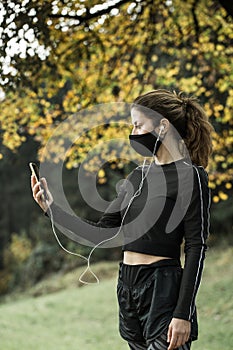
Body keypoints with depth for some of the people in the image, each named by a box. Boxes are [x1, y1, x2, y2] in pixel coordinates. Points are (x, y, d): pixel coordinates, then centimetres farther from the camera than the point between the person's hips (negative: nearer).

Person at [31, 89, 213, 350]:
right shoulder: (138, 176, 13)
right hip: (127, 286, 7)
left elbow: (196, 247, -12)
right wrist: (52, 208, 4)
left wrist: (183, 314, -17)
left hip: (163, 289, -7)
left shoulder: (190, 175, -8)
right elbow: (101, 232, 12)